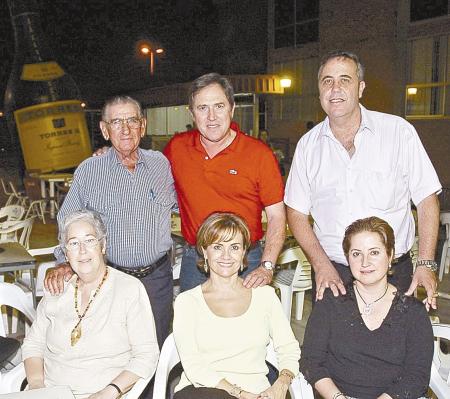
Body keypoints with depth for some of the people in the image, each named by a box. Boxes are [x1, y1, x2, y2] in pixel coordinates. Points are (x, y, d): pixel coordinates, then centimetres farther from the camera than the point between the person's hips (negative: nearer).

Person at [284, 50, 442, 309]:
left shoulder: (399, 131, -3)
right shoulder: (308, 145, 3)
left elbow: (427, 200, -2)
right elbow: (297, 212, 4)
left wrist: (426, 265, -10)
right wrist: (321, 265, -8)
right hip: (331, 272, 2)